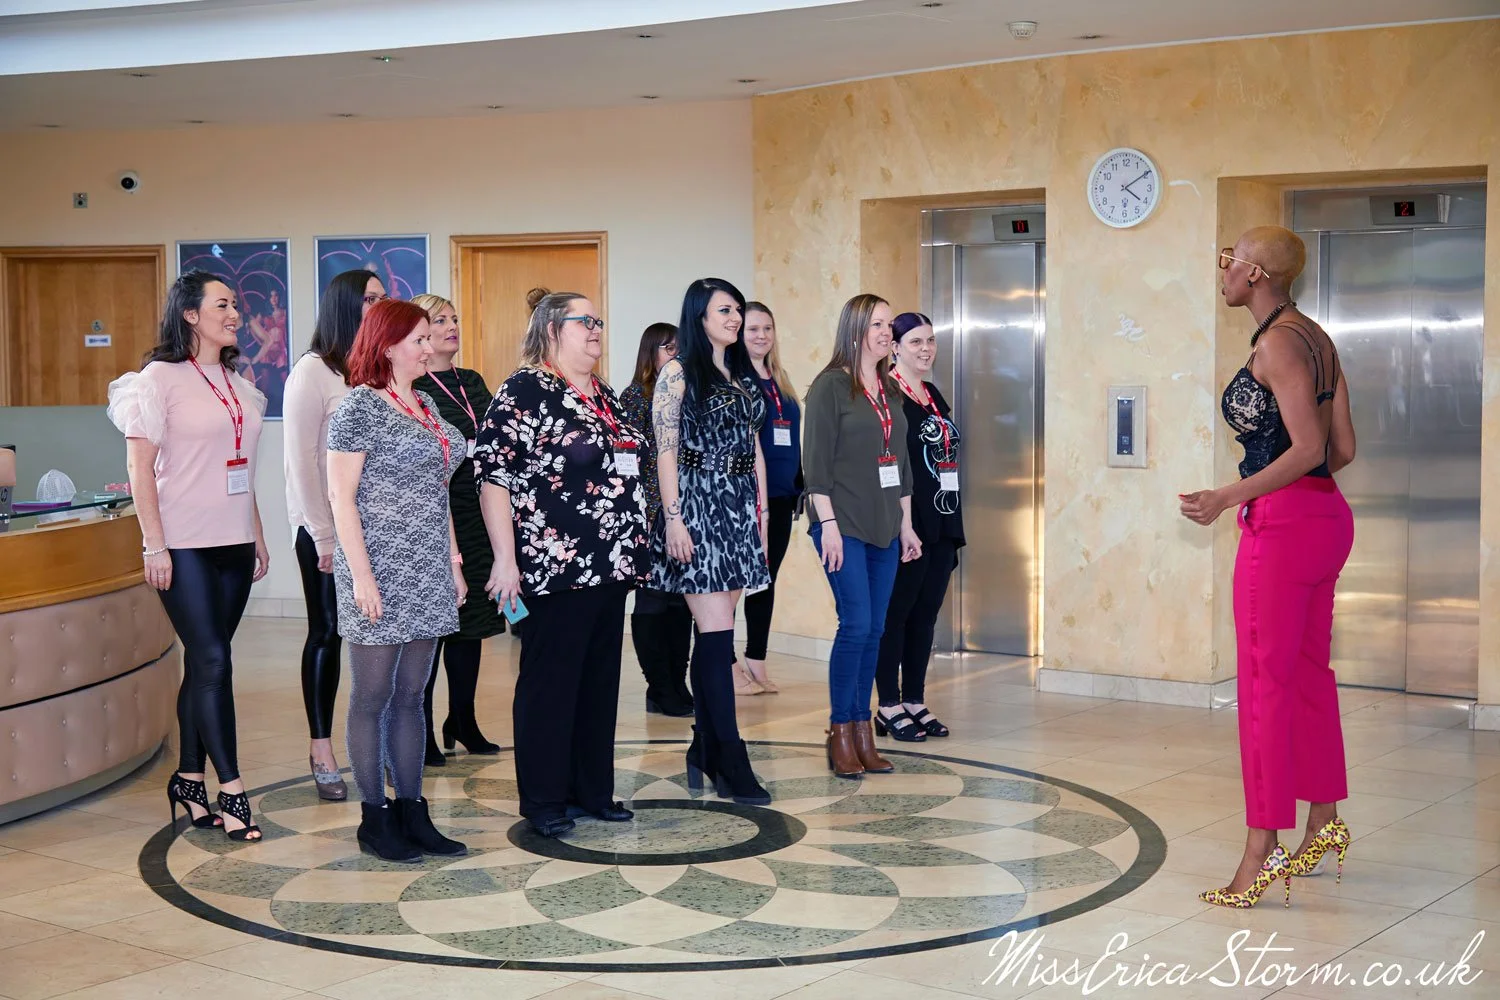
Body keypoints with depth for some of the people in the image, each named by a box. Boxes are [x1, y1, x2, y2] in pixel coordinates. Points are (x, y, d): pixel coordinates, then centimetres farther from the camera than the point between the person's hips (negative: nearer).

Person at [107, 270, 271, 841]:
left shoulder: (236, 383, 14)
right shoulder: (161, 377, -6)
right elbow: (139, 465, -9)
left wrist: (257, 536, 17)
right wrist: (154, 544, -14)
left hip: (233, 543, 6)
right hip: (185, 546, -6)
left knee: (204, 663, 9)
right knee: (213, 662, -9)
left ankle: (189, 781, 17)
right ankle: (231, 792, -6)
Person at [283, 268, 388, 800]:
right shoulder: (313, 371, -6)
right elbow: (300, 460, -9)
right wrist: (323, 536, -11)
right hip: (327, 530, -4)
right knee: (327, 634, 4)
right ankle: (322, 751, 13)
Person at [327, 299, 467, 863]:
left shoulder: (425, 404, 15)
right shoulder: (359, 406, -9)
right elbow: (341, 496, -12)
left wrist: (454, 558, 16)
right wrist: (360, 574, -17)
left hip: (427, 573, 8)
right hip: (381, 571, -8)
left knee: (411, 695, 11)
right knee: (373, 697, 1)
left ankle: (411, 811, 16)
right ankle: (374, 819, 8)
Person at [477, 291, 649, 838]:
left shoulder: (605, 396, 15)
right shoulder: (524, 392, -9)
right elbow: (493, 476, -13)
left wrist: (631, 550, 19)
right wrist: (505, 561, -17)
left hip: (610, 567, 8)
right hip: (555, 567, -8)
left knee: (601, 678, 12)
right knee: (550, 682, 1)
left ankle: (593, 789, 23)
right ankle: (543, 799, 11)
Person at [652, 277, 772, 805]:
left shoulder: (742, 375, 16)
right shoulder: (678, 372, -4)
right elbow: (666, 450, -9)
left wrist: (762, 511, 14)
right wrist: (673, 518, -16)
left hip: (739, 509, 7)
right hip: (697, 507, -7)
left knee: (714, 634, 9)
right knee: (717, 633, -10)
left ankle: (705, 748, 17)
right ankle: (732, 763, -8)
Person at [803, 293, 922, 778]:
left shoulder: (889, 391, 15)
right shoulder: (829, 387, -6)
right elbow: (816, 460, -11)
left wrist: (906, 522, 16)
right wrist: (828, 523, -16)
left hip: (884, 528, 7)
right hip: (844, 526, -7)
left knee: (874, 629, 6)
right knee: (856, 624, -10)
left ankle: (862, 730, 13)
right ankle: (841, 733, 0)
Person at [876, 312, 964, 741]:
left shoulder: (934, 396, 16)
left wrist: (953, 526, 16)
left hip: (941, 524, 8)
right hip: (905, 523, -8)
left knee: (926, 614, 11)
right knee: (896, 613, 0)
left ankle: (915, 702, 19)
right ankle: (889, 707, 7)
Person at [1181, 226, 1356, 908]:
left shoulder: (1277, 342, -14)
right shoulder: (1317, 338, 13)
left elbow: (1308, 449, -21)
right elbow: (1343, 448, 13)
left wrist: (1227, 498, -24)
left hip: (1282, 521, -10)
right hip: (1326, 516, 10)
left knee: (1266, 681, -5)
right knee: (1310, 672, 16)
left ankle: (1263, 852, -2)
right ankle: (1324, 823, 26)